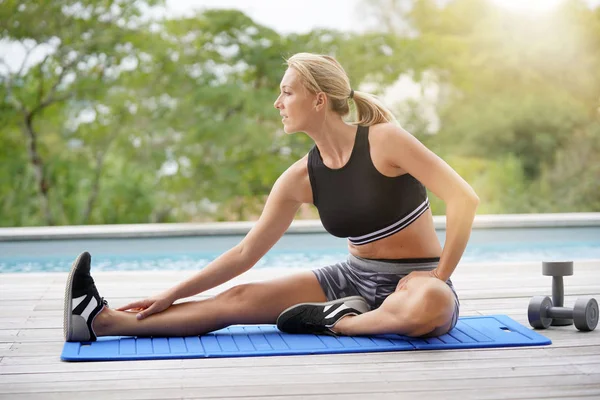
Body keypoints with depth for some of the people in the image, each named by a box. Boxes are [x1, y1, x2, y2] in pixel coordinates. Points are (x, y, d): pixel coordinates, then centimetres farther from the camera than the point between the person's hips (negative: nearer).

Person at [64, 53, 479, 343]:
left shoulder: (384, 139, -16)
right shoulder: (301, 177, -1)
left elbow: (464, 198, -20)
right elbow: (245, 252, 3)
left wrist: (438, 283, -22)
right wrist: (173, 293, 0)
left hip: (415, 280, -5)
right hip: (355, 277, 5)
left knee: (430, 306, -43)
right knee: (240, 298, -8)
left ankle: (340, 321, -17)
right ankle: (101, 320, -9)